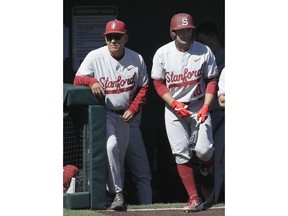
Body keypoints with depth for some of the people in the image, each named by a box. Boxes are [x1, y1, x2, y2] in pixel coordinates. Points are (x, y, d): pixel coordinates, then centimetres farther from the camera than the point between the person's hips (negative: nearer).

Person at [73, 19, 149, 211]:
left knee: (121, 154, 10)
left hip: (126, 115, 4)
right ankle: (117, 193, -22)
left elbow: (143, 87, 5)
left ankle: (118, 191, 23)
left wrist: (133, 110, -7)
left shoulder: (136, 59, -2)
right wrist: (91, 81, -31)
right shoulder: (95, 57, -10)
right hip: (104, 113, -3)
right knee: (111, 145, -24)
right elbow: (78, 79, -9)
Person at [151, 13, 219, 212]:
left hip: (199, 106, -1)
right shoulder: (162, 53, -5)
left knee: (203, 150, -13)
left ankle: (206, 172, 25)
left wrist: (206, 107, -12)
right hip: (173, 107, 1)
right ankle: (194, 198, -2)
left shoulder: (204, 52, -6)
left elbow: (212, 81, -1)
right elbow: (158, 83, 0)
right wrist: (174, 104, -12)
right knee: (181, 154, -6)